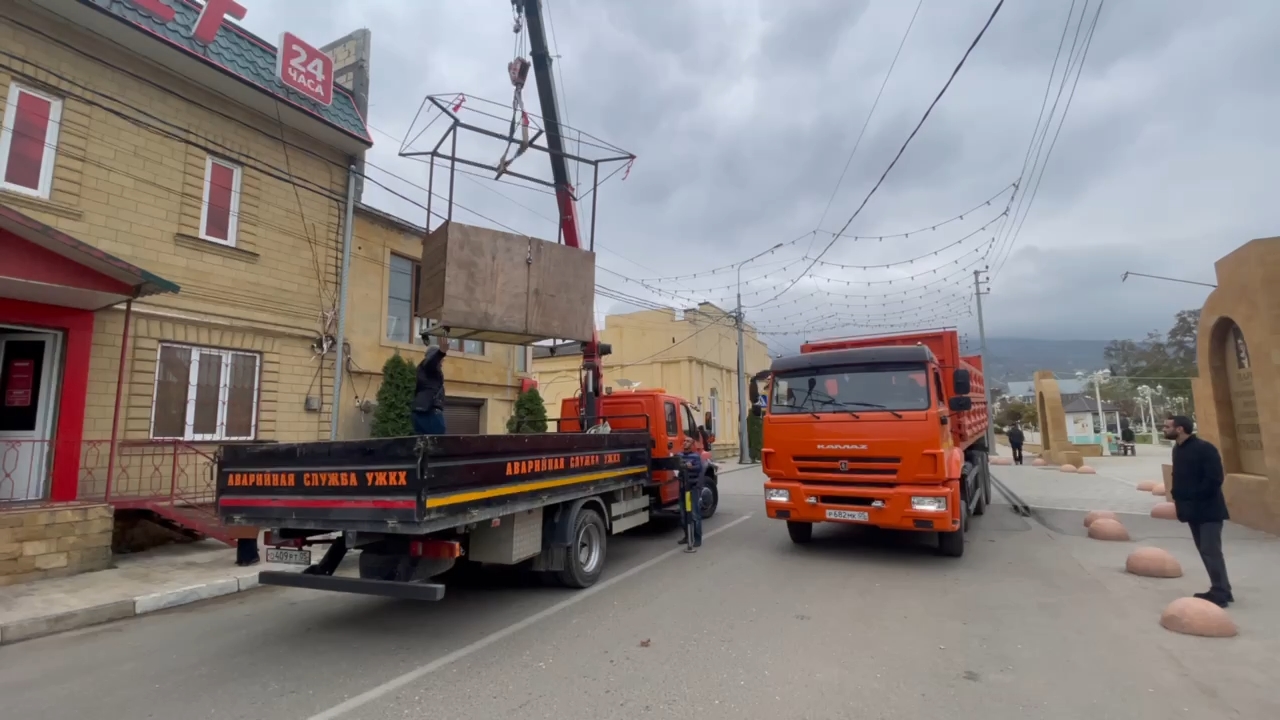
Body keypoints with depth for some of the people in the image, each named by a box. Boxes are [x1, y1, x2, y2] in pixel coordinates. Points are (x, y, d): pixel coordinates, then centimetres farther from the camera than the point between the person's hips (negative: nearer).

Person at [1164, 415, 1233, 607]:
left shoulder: (1205, 448, -16)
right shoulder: (1178, 449, 9)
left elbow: (1214, 479, -21)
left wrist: (1196, 498, -18)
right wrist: (1178, 497, 4)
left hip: (1208, 509, -8)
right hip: (1192, 509, 8)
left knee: (1211, 551, -5)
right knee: (1205, 550, 14)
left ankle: (1220, 594, 4)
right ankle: (1220, 590, 24)